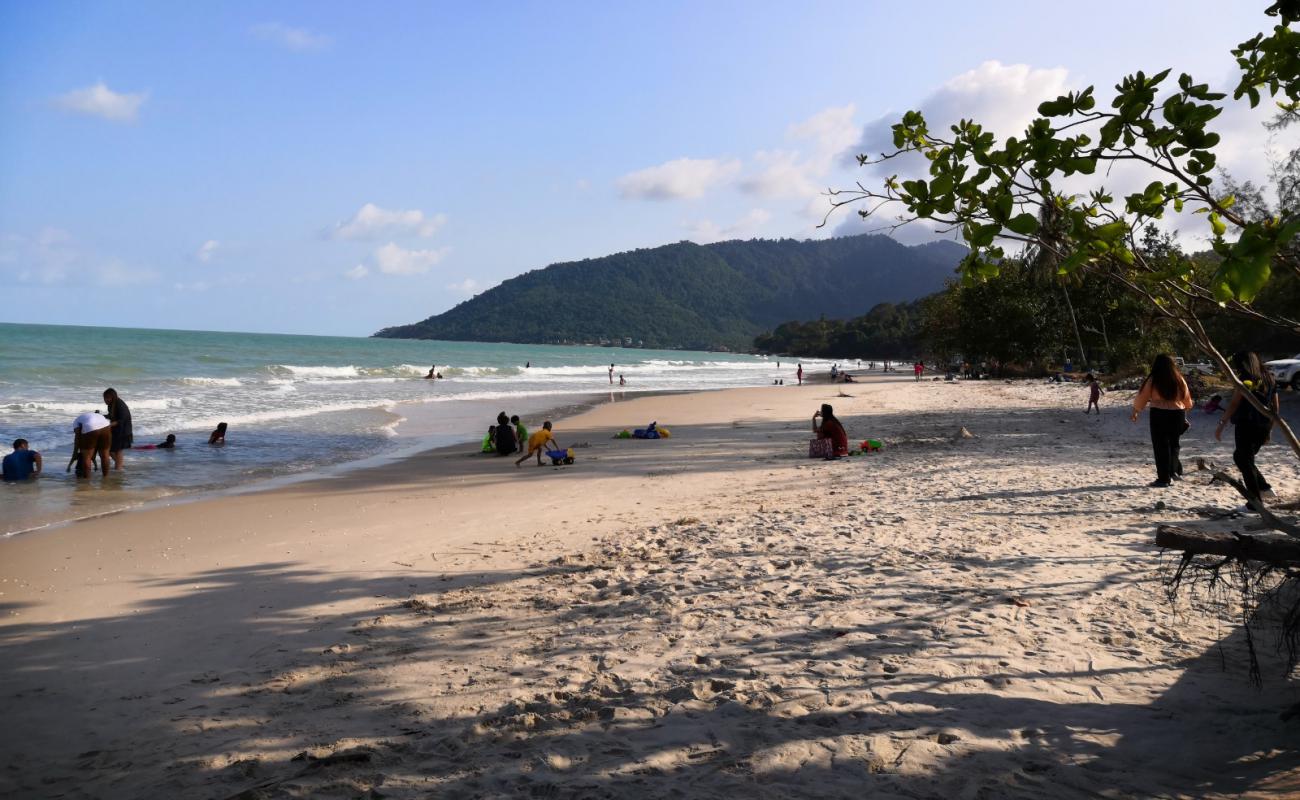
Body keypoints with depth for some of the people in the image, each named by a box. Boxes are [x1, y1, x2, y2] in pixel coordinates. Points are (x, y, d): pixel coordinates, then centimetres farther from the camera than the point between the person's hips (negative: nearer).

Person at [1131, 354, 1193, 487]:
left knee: (1161, 446, 2)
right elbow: (1187, 400, 13)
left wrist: (1135, 411, 16)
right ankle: (1175, 470, 6)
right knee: (1173, 443, 20)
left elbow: (1142, 397, 0)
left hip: (1159, 415, -3)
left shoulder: (1152, 380, -8)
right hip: (1178, 414, 3)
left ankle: (1164, 478, 2)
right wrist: (1183, 410, 33)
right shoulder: (1179, 380, 2)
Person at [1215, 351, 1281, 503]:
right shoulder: (1269, 378, 12)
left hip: (1246, 425, -8)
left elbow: (1233, 404, -16)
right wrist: (1270, 428, 24)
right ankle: (1264, 488, 17)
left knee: (1245, 462, 1)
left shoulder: (1245, 380, -11)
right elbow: (1275, 406, 17)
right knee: (1239, 457, 23)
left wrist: (1221, 425, -15)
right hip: (1263, 427, 8)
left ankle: (1256, 501, 1)